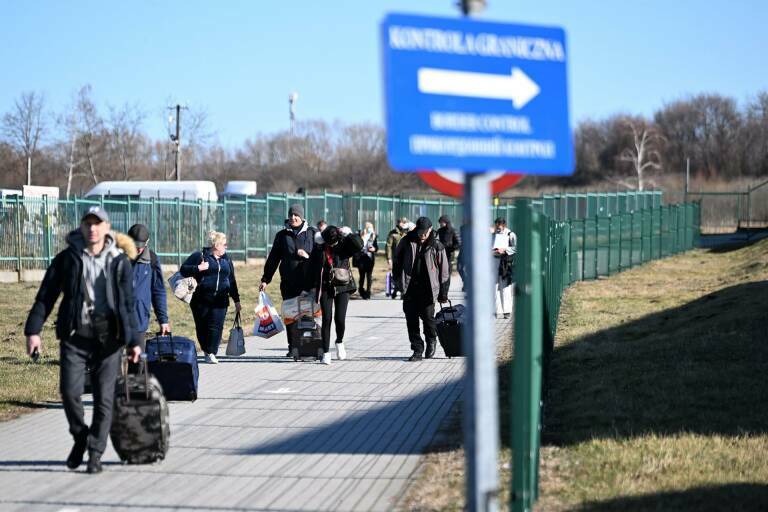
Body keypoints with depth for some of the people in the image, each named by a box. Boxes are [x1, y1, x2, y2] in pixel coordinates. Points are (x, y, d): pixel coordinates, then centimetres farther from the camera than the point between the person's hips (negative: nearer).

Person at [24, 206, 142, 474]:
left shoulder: (120, 262, 6)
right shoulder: (67, 259, 3)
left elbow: (128, 303, 11)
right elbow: (45, 296, 4)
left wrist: (133, 340, 8)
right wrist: (33, 330, -5)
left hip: (108, 338, 0)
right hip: (75, 336, 0)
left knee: (104, 397, -1)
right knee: (69, 391, -9)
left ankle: (95, 452, 9)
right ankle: (80, 437, 17)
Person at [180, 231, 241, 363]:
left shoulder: (226, 259, 18)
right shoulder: (199, 256, 2)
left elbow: (232, 280, 23)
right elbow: (183, 270, -2)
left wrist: (236, 300, 21)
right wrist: (198, 268, -17)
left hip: (220, 300, 3)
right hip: (201, 300, -3)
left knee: (216, 327, -9)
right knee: (202, 327, 1)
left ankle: (211, 352, -6)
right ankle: (206, 349, 18)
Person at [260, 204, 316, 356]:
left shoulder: (312, 233, 6)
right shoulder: (282, 235, 12)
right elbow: (273, 258, 14)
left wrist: (307, 256, -12)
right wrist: (265, 279, 11)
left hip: (308, 282, -2)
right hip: (288, 283, 2)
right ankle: (292, 347, 6)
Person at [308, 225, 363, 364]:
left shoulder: (343, 246, -3)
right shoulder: (319, 248, 0)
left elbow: (358, 244, -21)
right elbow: (312, 268, 5)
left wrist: (343, 235, -13)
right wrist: (311, 287, 4)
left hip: (342, 286, -1)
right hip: (325, 288, 1)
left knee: (340, 318, -6)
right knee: (326, 319, -5)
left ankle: (339, 342, 25)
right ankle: (326, 352, 0)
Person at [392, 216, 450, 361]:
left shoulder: (436, 246, -1)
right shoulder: (407, 242, 4)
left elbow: (444, 271, 2)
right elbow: (397, 260, 17)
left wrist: (443, 294, 1)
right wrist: (399, 279, 10)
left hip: (427, 289, -2)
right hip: (409, 288, 2)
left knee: (428, 317, -5)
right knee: (411, 319, -1)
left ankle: (431, 340, 24)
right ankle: (417, 350, 7)